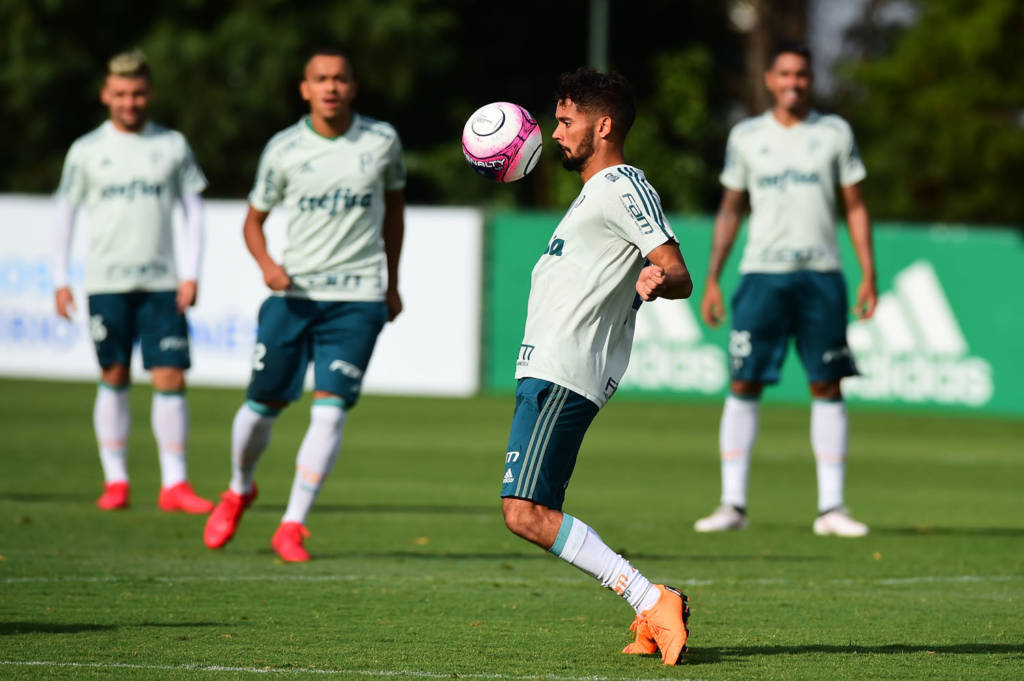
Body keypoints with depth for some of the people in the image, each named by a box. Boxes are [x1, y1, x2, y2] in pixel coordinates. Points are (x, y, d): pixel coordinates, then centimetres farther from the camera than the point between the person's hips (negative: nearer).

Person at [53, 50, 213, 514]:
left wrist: (192, 274, 0)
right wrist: (60, 279, 3)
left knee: (170, 379, -6)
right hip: (107, 283, 0)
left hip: (162, 283, 0)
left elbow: (193, 209, 9)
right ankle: (115, 481, 9)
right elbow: (65, 211, 9)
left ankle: (174, 484, -3)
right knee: (114, 379, 1)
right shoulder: (87, 150, 4)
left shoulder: (173, 145, 6)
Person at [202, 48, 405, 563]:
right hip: (293, 293, 0)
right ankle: (239, 490, 35)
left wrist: (392, 283, 19)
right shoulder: (283, 149, -1)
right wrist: (266, 264, -11)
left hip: (358, 298, 0)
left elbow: (394, 206, 18)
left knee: (330, 408, -13)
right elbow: (254, 218, 9)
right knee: (263, 403, 5)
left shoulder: (382, 140, 1)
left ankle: (292, 526, -6)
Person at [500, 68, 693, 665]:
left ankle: (651, 602, -21)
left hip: (561, 374, -11)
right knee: (536, 513, 10)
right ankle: (655, 613, 5)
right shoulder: (600, 190, 23)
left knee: (527, 513, -20)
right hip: (548, 368, 11)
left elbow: (680, 276, -17)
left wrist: (658, 280, -41)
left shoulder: (624, 188, -8)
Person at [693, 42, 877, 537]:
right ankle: (732, 504, -1)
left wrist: (869, 274, 0)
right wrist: (712, 280, 7)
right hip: (762, 273, 0)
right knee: (744, 385, -5)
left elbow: (855, 206, 9)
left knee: (827, 387, -1)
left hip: (821, 274, 0)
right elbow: (730, 209, 13)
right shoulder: (746, 137, 9)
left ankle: (831, 507, 3)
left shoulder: (834, 133, 8)